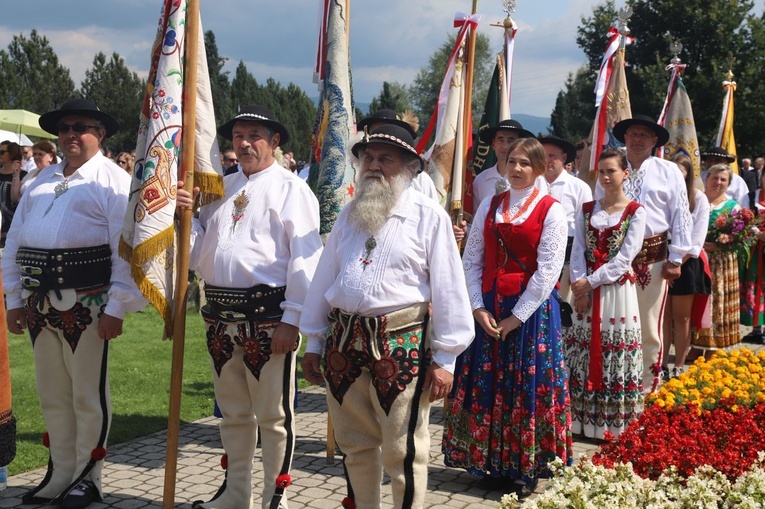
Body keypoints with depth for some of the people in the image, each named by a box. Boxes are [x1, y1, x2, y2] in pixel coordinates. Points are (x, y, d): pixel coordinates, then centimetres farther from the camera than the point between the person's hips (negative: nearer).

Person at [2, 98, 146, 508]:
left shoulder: (113, 181, -4)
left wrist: (117, 307, -14)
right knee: (52, 395, 14)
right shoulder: (42, 181, 16)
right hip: (40, 304, 7)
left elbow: (125, 249, -10)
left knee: (88, 395, 2)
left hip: (87, 303, -6)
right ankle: (60, 475, 27)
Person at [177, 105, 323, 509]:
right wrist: (183, 213, 1)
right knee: (233, 414, 18)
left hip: (268, 319, -6)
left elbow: (304, 259, -11)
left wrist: (291, 319, -16)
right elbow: (198, 251, 19)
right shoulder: (220, 189, 16)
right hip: (222, 318, 7)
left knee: (273, 415, 3)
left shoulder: (290, 188, -4)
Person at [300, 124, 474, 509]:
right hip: (344, 342, 5)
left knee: (403, 450, -1)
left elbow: (448, 288, -6)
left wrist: (444, 358, -8)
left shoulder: (428, 216, -3)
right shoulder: (349, 214, 13)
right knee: (355, 445, 14)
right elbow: (324, 278, 16)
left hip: (402, 344, -5)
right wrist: (314, 342, 15)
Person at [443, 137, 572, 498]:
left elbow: (548, 270, -10)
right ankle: (491, 462, 20)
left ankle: (526, 468, 13)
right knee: (485, 385, 7)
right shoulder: (490, 205, 9)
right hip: (487, 309, 4)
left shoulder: (550, 210, -4)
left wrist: (518, 316, -13)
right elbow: (471, 260, 7)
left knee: (528, 387, 1)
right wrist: (478, 307, -5)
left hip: (531, 310, -4)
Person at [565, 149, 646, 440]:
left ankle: (615, 423, 6)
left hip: (617, 289, -4)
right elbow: (578, 251, 4)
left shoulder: (635, 212, -1)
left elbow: (625, 256, -9)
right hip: (586, 291, 4)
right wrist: (580, 287, -10)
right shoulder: (586, 210, 11)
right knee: (583, 353, 4)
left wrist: (591, 282, -13)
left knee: (615, 354, -1)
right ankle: (582, 419, 11)